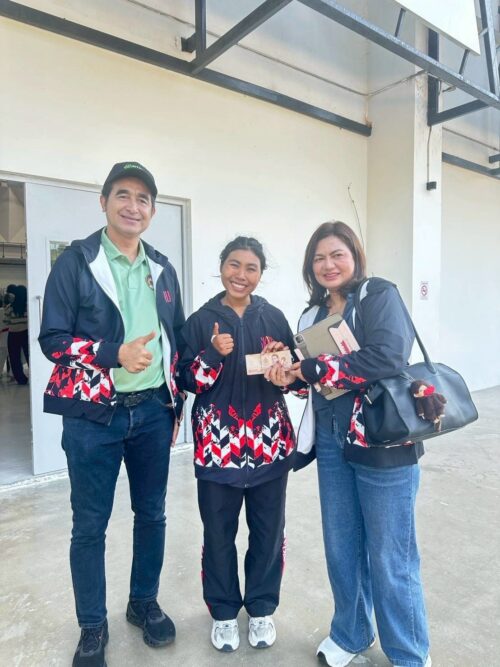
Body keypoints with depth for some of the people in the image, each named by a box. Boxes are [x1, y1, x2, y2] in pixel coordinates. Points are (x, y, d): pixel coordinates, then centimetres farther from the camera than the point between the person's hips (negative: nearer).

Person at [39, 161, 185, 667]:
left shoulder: (161, 269, 9)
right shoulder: (75, 262, -5)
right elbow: (52, 338, -8)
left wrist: (177, 401, 10)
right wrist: (115, 354, -23)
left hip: (153, 411, 4)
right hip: (93, 415, -4)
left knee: (152, 514, 16)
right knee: (90, 524, 9)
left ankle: (144, 602, 39)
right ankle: (92, 626, 32)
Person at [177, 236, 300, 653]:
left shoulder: (274, 318, 2)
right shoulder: (201, 321, -2)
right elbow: (188, 380, -4)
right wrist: (214, 354, -20)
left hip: (269, 440, 2)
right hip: (218, 442, -1)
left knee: (268, 529, 13)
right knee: (219, 532, 12)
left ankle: (262, 608, 36)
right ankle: (223, 611, 35)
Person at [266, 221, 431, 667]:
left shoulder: (380, 296, -7)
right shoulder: (313, 314, 12)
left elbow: (388, 358, -23)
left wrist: (312, 368, -17)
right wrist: (288, 375, -5)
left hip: (382, 442, -6)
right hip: (331, 442, 6)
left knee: (389, 558, 6)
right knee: (341, 547, 17)